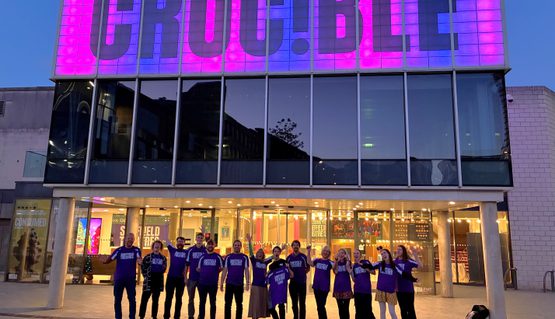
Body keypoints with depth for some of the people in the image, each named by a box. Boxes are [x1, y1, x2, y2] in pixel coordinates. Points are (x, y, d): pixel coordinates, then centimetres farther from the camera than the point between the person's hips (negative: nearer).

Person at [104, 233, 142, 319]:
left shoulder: (136, 250, 0)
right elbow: (110, 259, -3)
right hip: (118, 278, 1)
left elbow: (139, 259, -12)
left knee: (132, 299, 3)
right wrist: (104, 261, -27)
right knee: (117, 299, 8)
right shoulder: (119, 250, 1)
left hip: (131, 279, -1)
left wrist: (140, 261, -37)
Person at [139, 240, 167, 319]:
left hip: (158, 280, 3)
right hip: (149, 280, -3)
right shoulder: (148, 257, -3)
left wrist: (160, 273, 7)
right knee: (145, 298, -4)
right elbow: (143, 267, -2)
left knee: (155, 299, 10)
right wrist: (146, 276, -5)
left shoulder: (163, 258, 9)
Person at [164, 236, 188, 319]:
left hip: (181, 278, 1)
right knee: (168, 297, 5)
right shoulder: (172, 250, 4)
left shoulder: (187, 252, 5)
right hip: (171, 277, 0)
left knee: (179, 298, 9)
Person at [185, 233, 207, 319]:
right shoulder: (190, 250, 2)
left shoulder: (206, 250, 1)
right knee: (191, 298, 9)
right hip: (192, 278, 0)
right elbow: (186, 264, 3)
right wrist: (185, 277, -2)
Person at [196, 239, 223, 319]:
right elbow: (198, 269, 12)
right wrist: (205, 273, 3)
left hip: (213, 283, -2)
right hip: (202, 283, 2)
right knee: (202, 302, 10)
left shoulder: (218, 257, 0)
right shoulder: (202, 257, 5)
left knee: (212, 303, 8)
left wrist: (214, 272, 1)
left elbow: (222, 268, 6)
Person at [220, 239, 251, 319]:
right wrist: (221, 283, 1)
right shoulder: (228, 257, 5)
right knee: (227, 303, 3)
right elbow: (225, 271, 6)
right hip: (229, 283, 0)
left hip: (239, 284, 0)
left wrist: (248, 283, -6)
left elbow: (246, 271, 2)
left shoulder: (244, 257, 3)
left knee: (239, 304, 8)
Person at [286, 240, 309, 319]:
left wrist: (302, 273, -4)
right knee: (294, 303, 11)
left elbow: (308, 268, 4)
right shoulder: (289, 257, 5)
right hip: (293, 283, 3)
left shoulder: (303, 256, -3)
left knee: (302, 303, 3)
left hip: (302, 282, -2)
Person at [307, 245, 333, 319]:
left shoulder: (330, 262, -3)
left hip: (324, 287, -3)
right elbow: (310, 263, -15)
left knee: (321, 306, -2)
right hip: (316, 286, 4)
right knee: (319, 306, 13)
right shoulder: (317, 260, 4)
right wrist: (308, 252, -24)